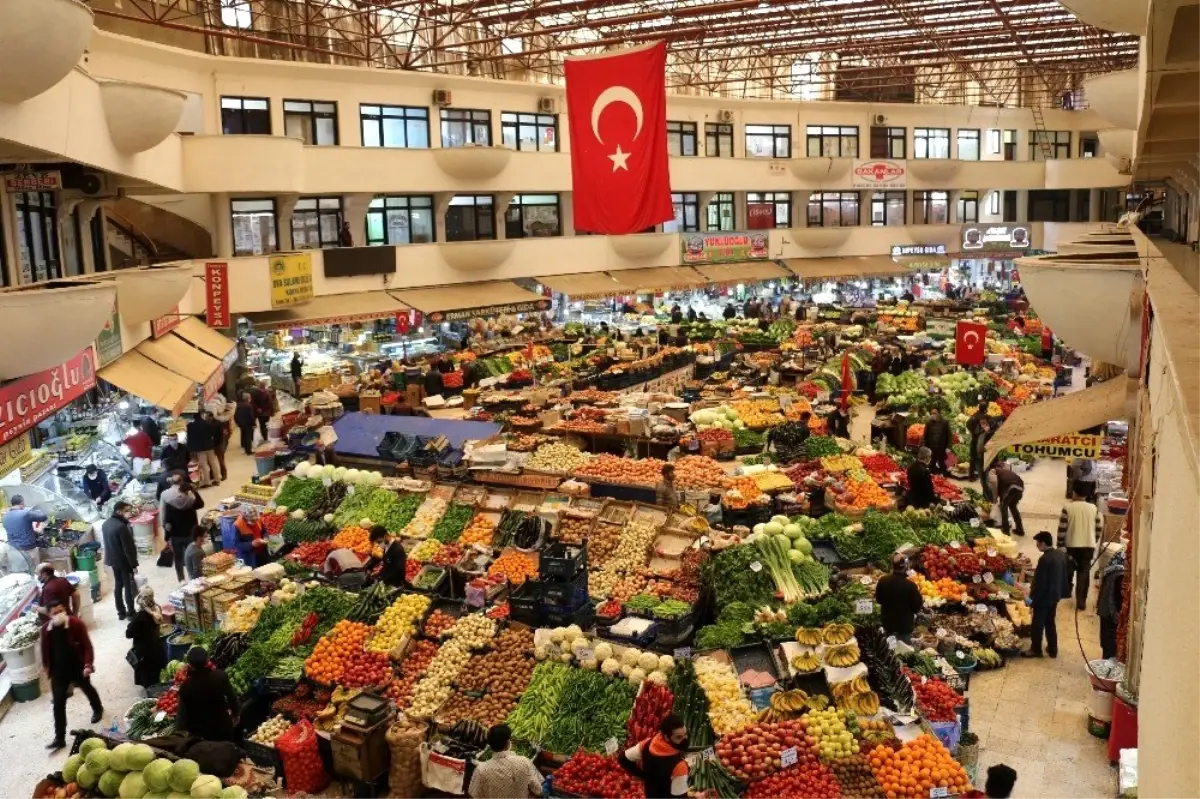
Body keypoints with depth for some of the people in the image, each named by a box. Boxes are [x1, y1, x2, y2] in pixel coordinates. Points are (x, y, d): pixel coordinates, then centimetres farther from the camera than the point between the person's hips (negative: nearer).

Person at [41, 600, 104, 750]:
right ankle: (60, 738, 5)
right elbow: (45, 649, 7)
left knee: (88, 689, 24)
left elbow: (87, 645, -18)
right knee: (58, 703, -1)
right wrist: (47, 668, 12)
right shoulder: (45, 629, -7)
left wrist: (88, 664, -25)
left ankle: (98, 709, 54)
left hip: (78, 668, -2)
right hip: (58, 671, 2)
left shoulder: (76, 623, -19)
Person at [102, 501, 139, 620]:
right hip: (124, 561, -8)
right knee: (128, 586, 5)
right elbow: (128, 548, -22)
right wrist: (134, 564, -15)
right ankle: (131, 612, 14)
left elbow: (107, 542, 12)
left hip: (113, 560, 8)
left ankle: (121, 612, 25)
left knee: (118, 585, 17)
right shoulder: (121, 526, -26)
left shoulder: (106, 523, 1)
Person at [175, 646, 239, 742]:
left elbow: (182, 714, -17)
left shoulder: (186, 686, -24)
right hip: (222, 726, 1)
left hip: (200, 732, -1)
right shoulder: (220, 676, -21)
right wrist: (235, 714, 9)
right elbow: (232, 697, -8)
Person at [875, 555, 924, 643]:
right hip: (905, 625, -4)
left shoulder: (882, 581, -11)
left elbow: (878, 599, 5)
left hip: (887, 623, 4)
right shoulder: (910, 585, -26)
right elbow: (917, 607, -15)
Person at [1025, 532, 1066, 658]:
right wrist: (1059, 592, 22)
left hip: (1043, 597, -8)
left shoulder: (1045, 559, -26)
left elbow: (1040, 582, -23)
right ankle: (1052, 649, 26)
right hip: (1055, 595, 8)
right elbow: (1062, 575, 12)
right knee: (1050, 623, 19)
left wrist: (1032, 597, -12)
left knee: (1038, 624, 6)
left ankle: (1035, 650, 16)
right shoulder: (1061, 554, 1)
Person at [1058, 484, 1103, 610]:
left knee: (1068, 570, 20)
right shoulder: (1094, 508, -2)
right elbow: (1099, 527, 4)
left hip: (1071, 545, -1)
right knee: (1084, 573, 5)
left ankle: (1066, 591, 37)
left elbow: (1062, 528, -11)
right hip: (1088, 545, 1)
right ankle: (1081, 600, 1)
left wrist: (1060, 544, -1)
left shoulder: (1068, 507, -11)